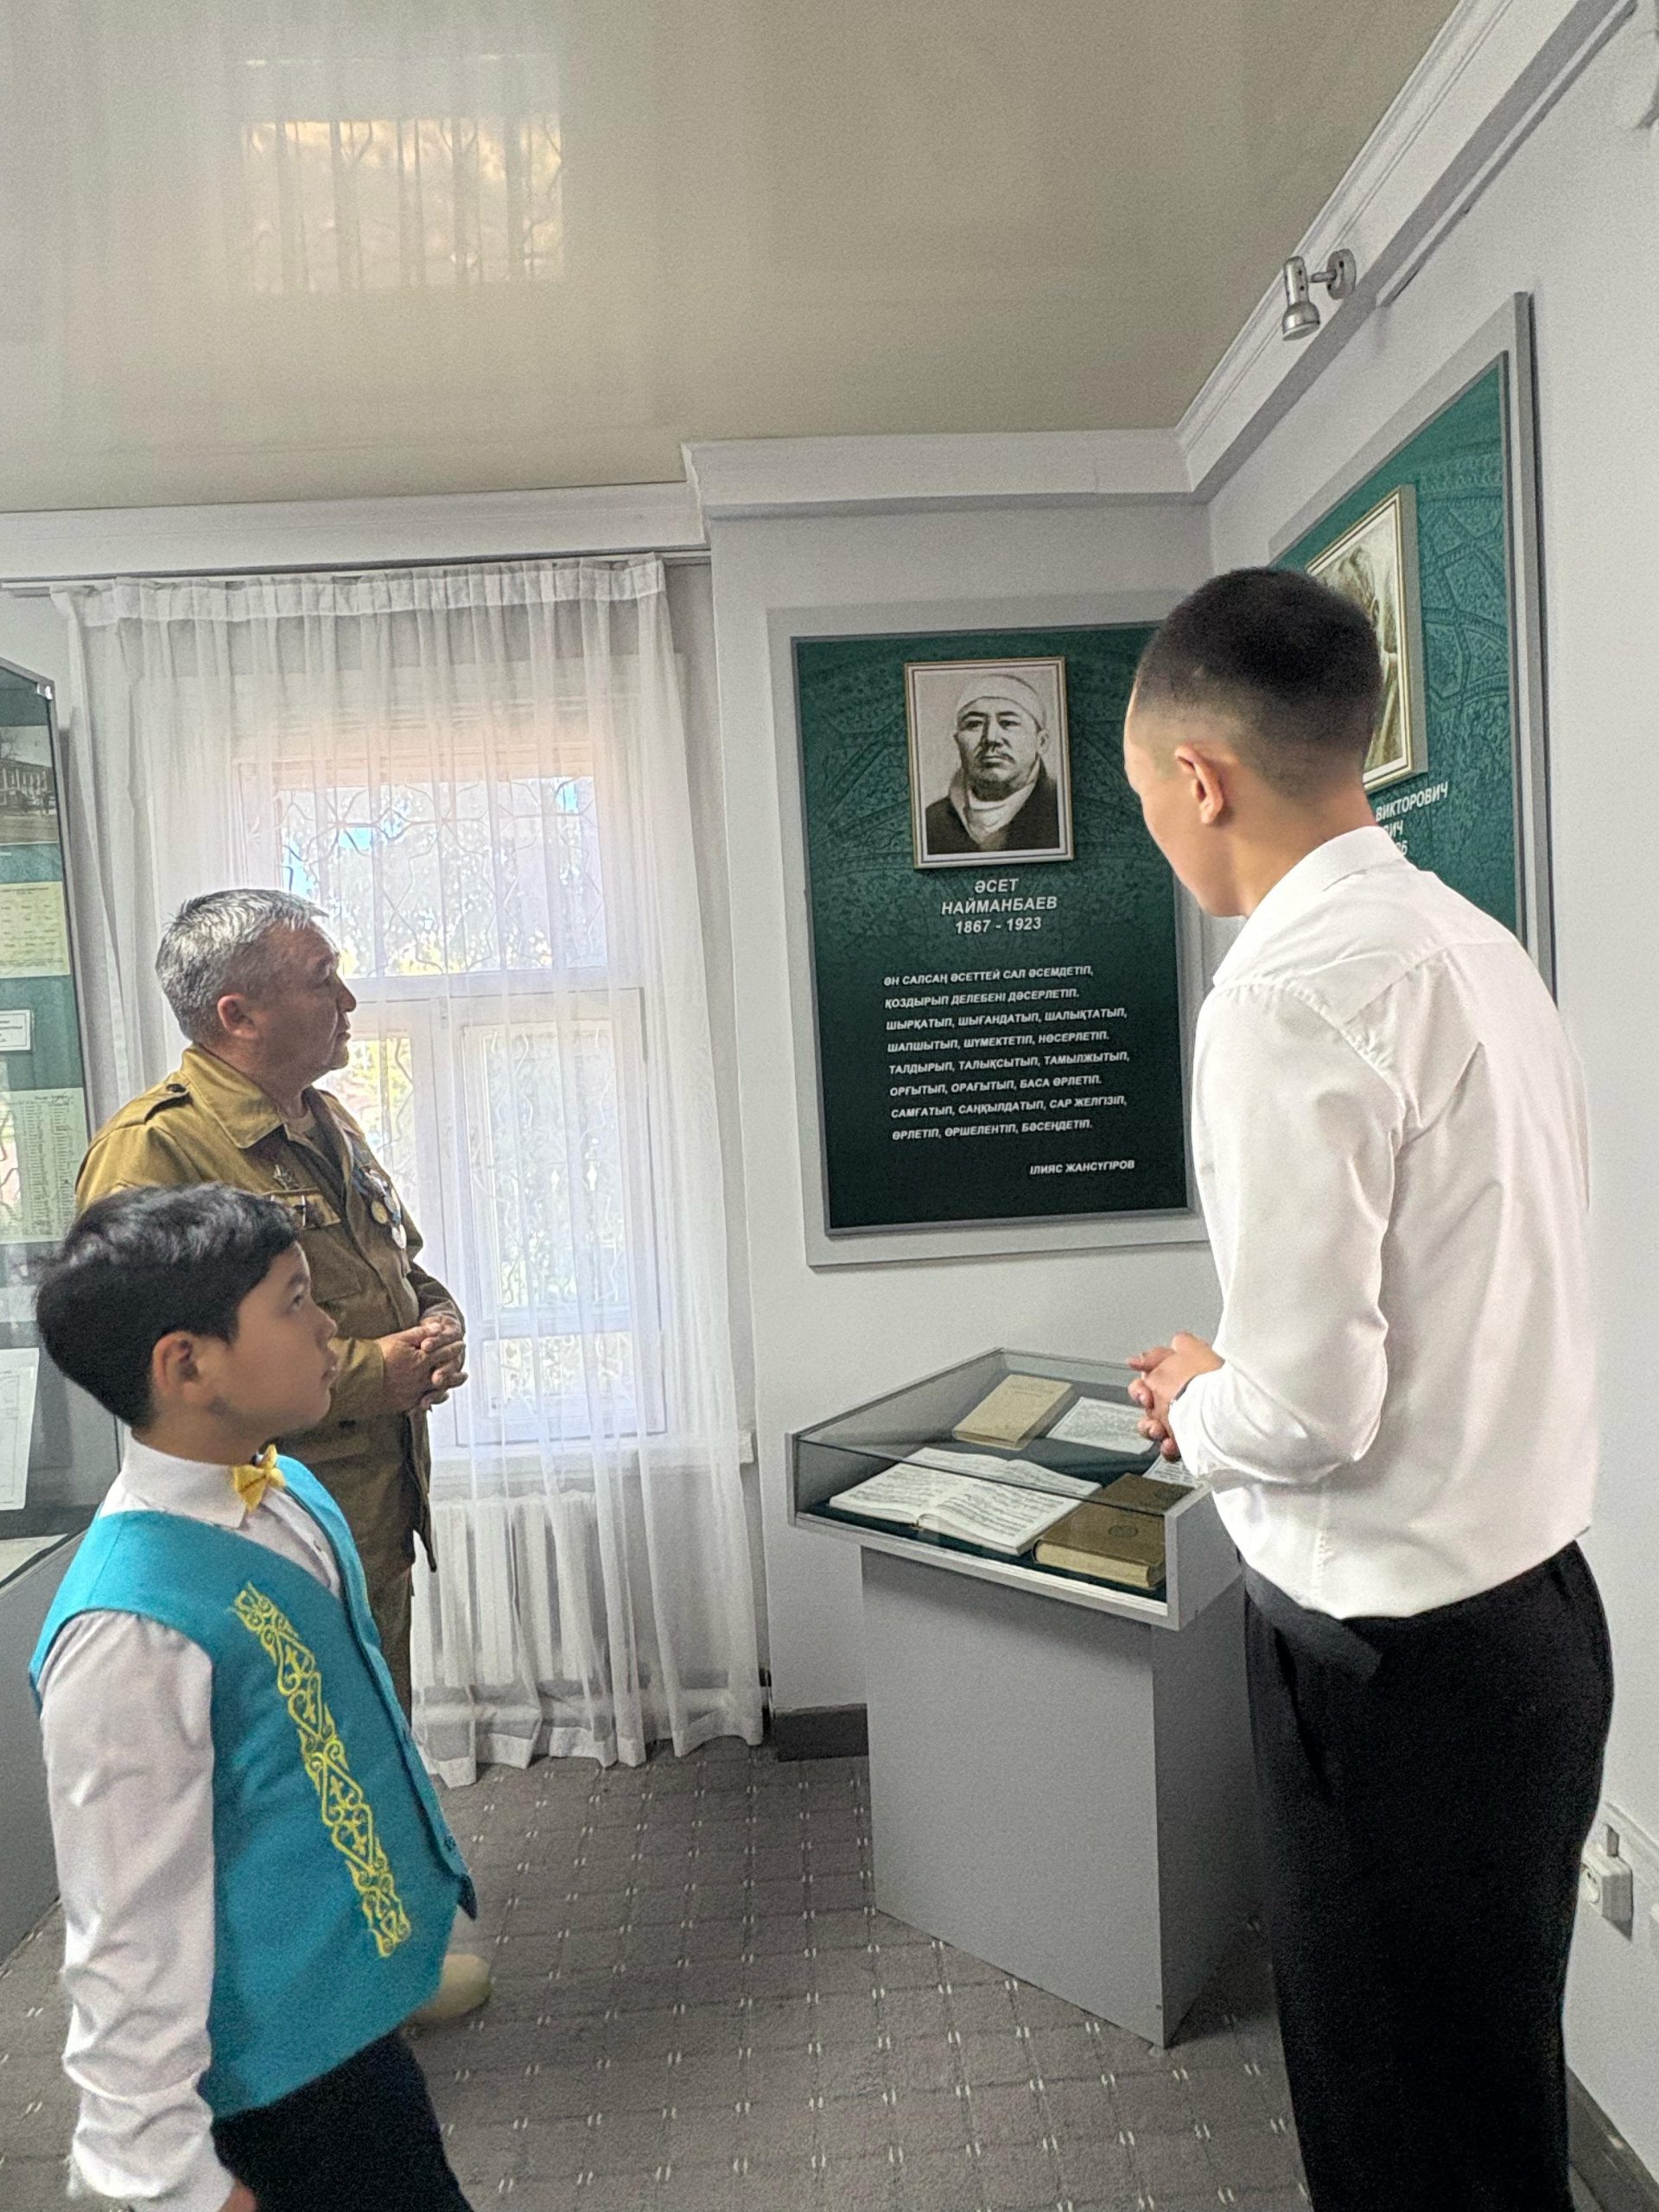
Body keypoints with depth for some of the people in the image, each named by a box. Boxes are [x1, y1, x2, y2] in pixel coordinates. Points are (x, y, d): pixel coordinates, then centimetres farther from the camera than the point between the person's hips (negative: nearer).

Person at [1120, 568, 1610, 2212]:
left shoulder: (1293, 992, -25)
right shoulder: (1473, 943, 4)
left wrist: (1194, 1407, -5)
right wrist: (1247, 1373, 13)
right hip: (1532, 1601, 9)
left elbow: (1306, 1411, -26)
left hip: (1390, 1659, -8)